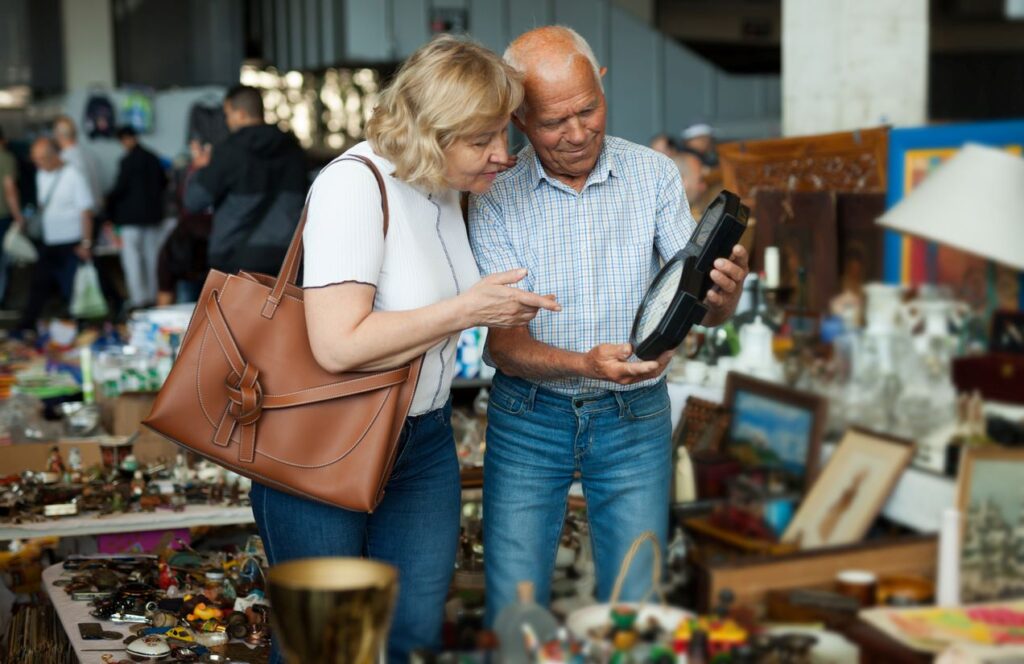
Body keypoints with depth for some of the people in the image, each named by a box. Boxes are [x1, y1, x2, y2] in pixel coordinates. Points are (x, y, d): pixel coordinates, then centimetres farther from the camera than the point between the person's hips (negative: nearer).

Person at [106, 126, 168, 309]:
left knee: (132, 258, -4)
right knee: (152, 256, 12)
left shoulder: (128, 160, -14)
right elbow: (163, 182, 16)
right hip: (153, 214, 7)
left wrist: (108, 201, 3)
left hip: (132, 215, -7)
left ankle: (138, 299, -8)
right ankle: (153, 295, 18)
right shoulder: (153, 158, 7)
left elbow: (120, 188, -13)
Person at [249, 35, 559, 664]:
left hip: (424, 439, 7)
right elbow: (338, 345, -32)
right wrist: (467, 309, -25)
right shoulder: (355, 183, -23)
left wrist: (503, 305, 6)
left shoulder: (450, 188, 2)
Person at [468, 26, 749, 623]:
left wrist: (725, 290, -31)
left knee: (633, 608, 4)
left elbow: (705, 312, -6)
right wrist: (588, 364, -32)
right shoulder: (496, 199, -8)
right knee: (512, 611, 3)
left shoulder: (654, 175, -4)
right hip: (528, 419, -1)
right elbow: (504, 344, -13)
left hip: (634, 420, 1)